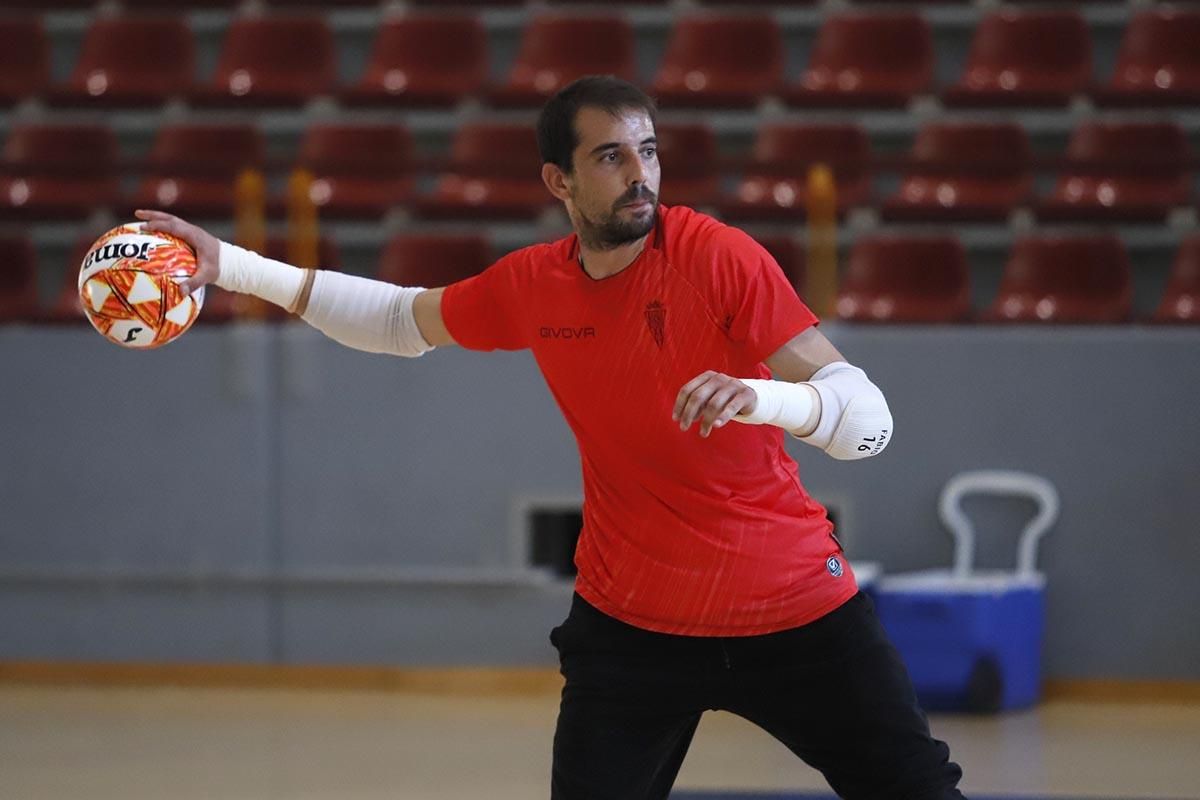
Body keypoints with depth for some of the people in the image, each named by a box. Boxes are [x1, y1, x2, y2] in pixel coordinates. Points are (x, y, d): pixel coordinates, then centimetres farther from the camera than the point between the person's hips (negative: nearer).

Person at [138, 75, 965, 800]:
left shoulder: (720, 257, -15)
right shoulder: (529, 287, -2)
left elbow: (868, 421, -22)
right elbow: (404, 321, 20)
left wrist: (760, 396, -42)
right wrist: (235, 267, 14)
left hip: (796, 609, -2)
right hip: (630, 620, 3)